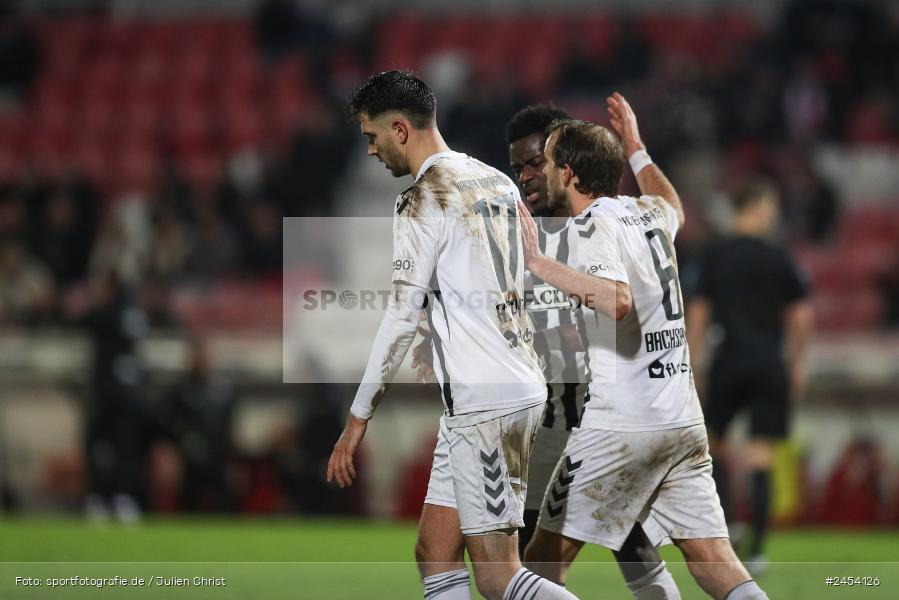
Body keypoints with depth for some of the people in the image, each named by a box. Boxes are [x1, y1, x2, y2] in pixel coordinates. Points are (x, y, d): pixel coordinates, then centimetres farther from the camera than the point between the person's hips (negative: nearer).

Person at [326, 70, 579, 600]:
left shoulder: (425, 199, -11)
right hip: (522, 384, 9)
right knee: (435, 554, 11)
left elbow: (401, 319, -13)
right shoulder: (499, 184, 15)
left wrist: (358, 419, -8)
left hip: (481, 400, -9)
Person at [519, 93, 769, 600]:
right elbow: (675, 210, 42)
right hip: (685, 420, 7)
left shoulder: (590, 227, -8)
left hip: (619, 425, -7)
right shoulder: (645, 212, 14)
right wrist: (636, 147, 49)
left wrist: (539, 264, -27)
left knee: (545, 557, 1)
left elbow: (618, 302, -28)